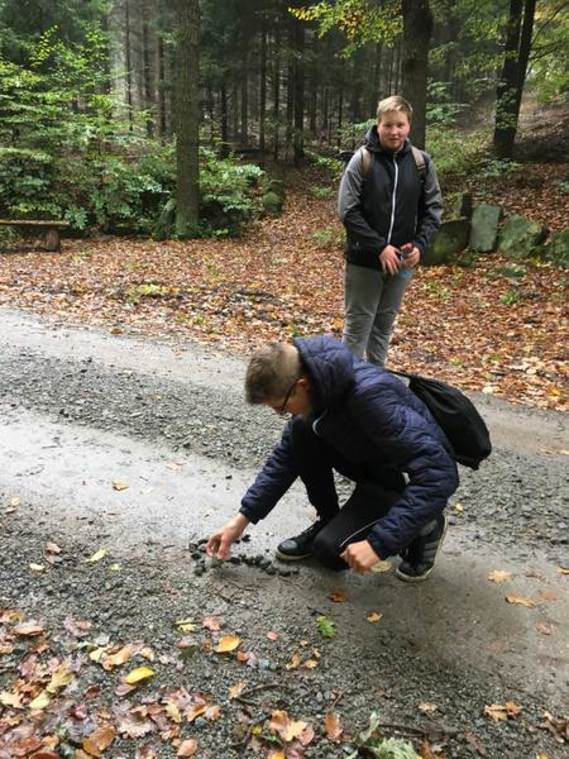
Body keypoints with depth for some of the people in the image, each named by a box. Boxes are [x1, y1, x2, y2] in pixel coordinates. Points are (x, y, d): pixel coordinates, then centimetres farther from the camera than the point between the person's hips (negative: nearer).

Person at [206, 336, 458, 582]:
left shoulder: (371, 396, -37)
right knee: (303, 431, -13)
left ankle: (424, 526, 5)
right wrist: (243, 517, -5)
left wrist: (378, 543, -37)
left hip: (414, 481, -7)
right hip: (372, 463, 7)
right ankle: (326, 522, 5)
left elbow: (438, 474, -38)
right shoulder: (319, 385, -12)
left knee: (331, 550, -17)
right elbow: (286, 455, -1)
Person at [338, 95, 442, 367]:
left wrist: (420, 245, -10)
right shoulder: (362, 160, -9)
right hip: (364, 259, -3)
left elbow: (432, 208, 6)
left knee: (385, 322, 14)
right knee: (358, 323, 4)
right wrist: (379, 247, -18)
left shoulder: (421, 162, 1)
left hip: (402, 260, 3)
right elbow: (348, 211, -12)